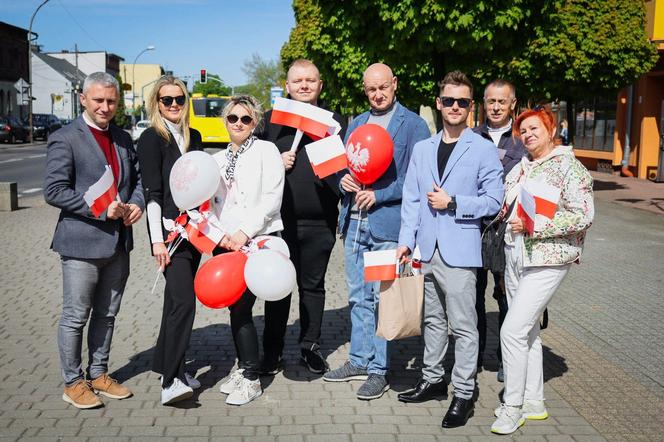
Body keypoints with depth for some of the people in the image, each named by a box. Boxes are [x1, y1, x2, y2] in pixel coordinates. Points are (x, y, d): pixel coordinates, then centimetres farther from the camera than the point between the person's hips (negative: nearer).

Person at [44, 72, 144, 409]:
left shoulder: (123, 138, 11)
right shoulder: (64, 139, -9)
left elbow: (138, 176, 19)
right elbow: (54, 190, -15)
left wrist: (137, 203, -2)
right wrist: (100, 209, -20)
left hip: (118, 242, 6)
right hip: (82, 243, -6)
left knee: (106, 315, 16)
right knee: (76, 317, 4)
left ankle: (98, 375, 30)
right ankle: (73, 383, 18)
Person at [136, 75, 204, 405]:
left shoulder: (194, 137, 14)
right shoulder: (152, 139, -6)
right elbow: (152, 193, -11)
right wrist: (157, 241, -16)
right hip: (169, 232, -7)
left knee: (177, 301, 13)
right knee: (183, 301, -16)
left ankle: (167, 364, 24)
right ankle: (170, 381, -12)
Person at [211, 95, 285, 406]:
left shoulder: (266, 151, 1)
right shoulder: (218, 159, 19)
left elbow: (272, 199, -8)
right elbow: (212, 203, 16)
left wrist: (245, 232, -15)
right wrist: (220, 234, -3)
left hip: (258, 241, -6)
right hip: (225, 242, 6)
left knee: (240, 308, -9)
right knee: (234, 307, 8)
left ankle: (251, 379, 2)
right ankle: (243, 367, 23)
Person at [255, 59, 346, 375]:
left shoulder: (335, 121, 9)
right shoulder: (271, 120, 8)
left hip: (320, 221, 1)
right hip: (279, 219, 0)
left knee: (313, 286, 12)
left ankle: (310, 348, 25)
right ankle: (272, 351, 19)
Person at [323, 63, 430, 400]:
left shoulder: (413, 125, -2)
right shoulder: (356, 123, 18)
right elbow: (342, 164, 21)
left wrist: (378, 195, -15)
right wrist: (343, 179, -1)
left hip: (387, 222, -6)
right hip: (353, 221, 6)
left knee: (382, 298, -2)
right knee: (358, 297, 13)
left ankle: (378, 371, 7)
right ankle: (359, 360, 25)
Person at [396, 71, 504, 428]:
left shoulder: (484, 150, -1)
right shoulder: (422, 149, 12)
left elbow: (494, 200, -5)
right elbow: (411, 199, 8)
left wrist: (453, 203, -13)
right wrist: (406, 240, 0)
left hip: (459, 250, -5)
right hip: (426, 250, 5)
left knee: (463, 325, -1)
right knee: (432, 319, 16)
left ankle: (463, 394, 9)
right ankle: (432, 379, 30)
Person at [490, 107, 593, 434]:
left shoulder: (569, 167, -8)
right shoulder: (521, 168, 13)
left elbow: (583, 216, -16)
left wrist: (535, 225, -20)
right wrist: (508, 219, 2)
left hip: (548, 260, -7)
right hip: (516, 256, 7)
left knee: (512, 330, -11)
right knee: (528, 330, 14)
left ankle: (513, 407, 3)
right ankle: (533, 402, 26)